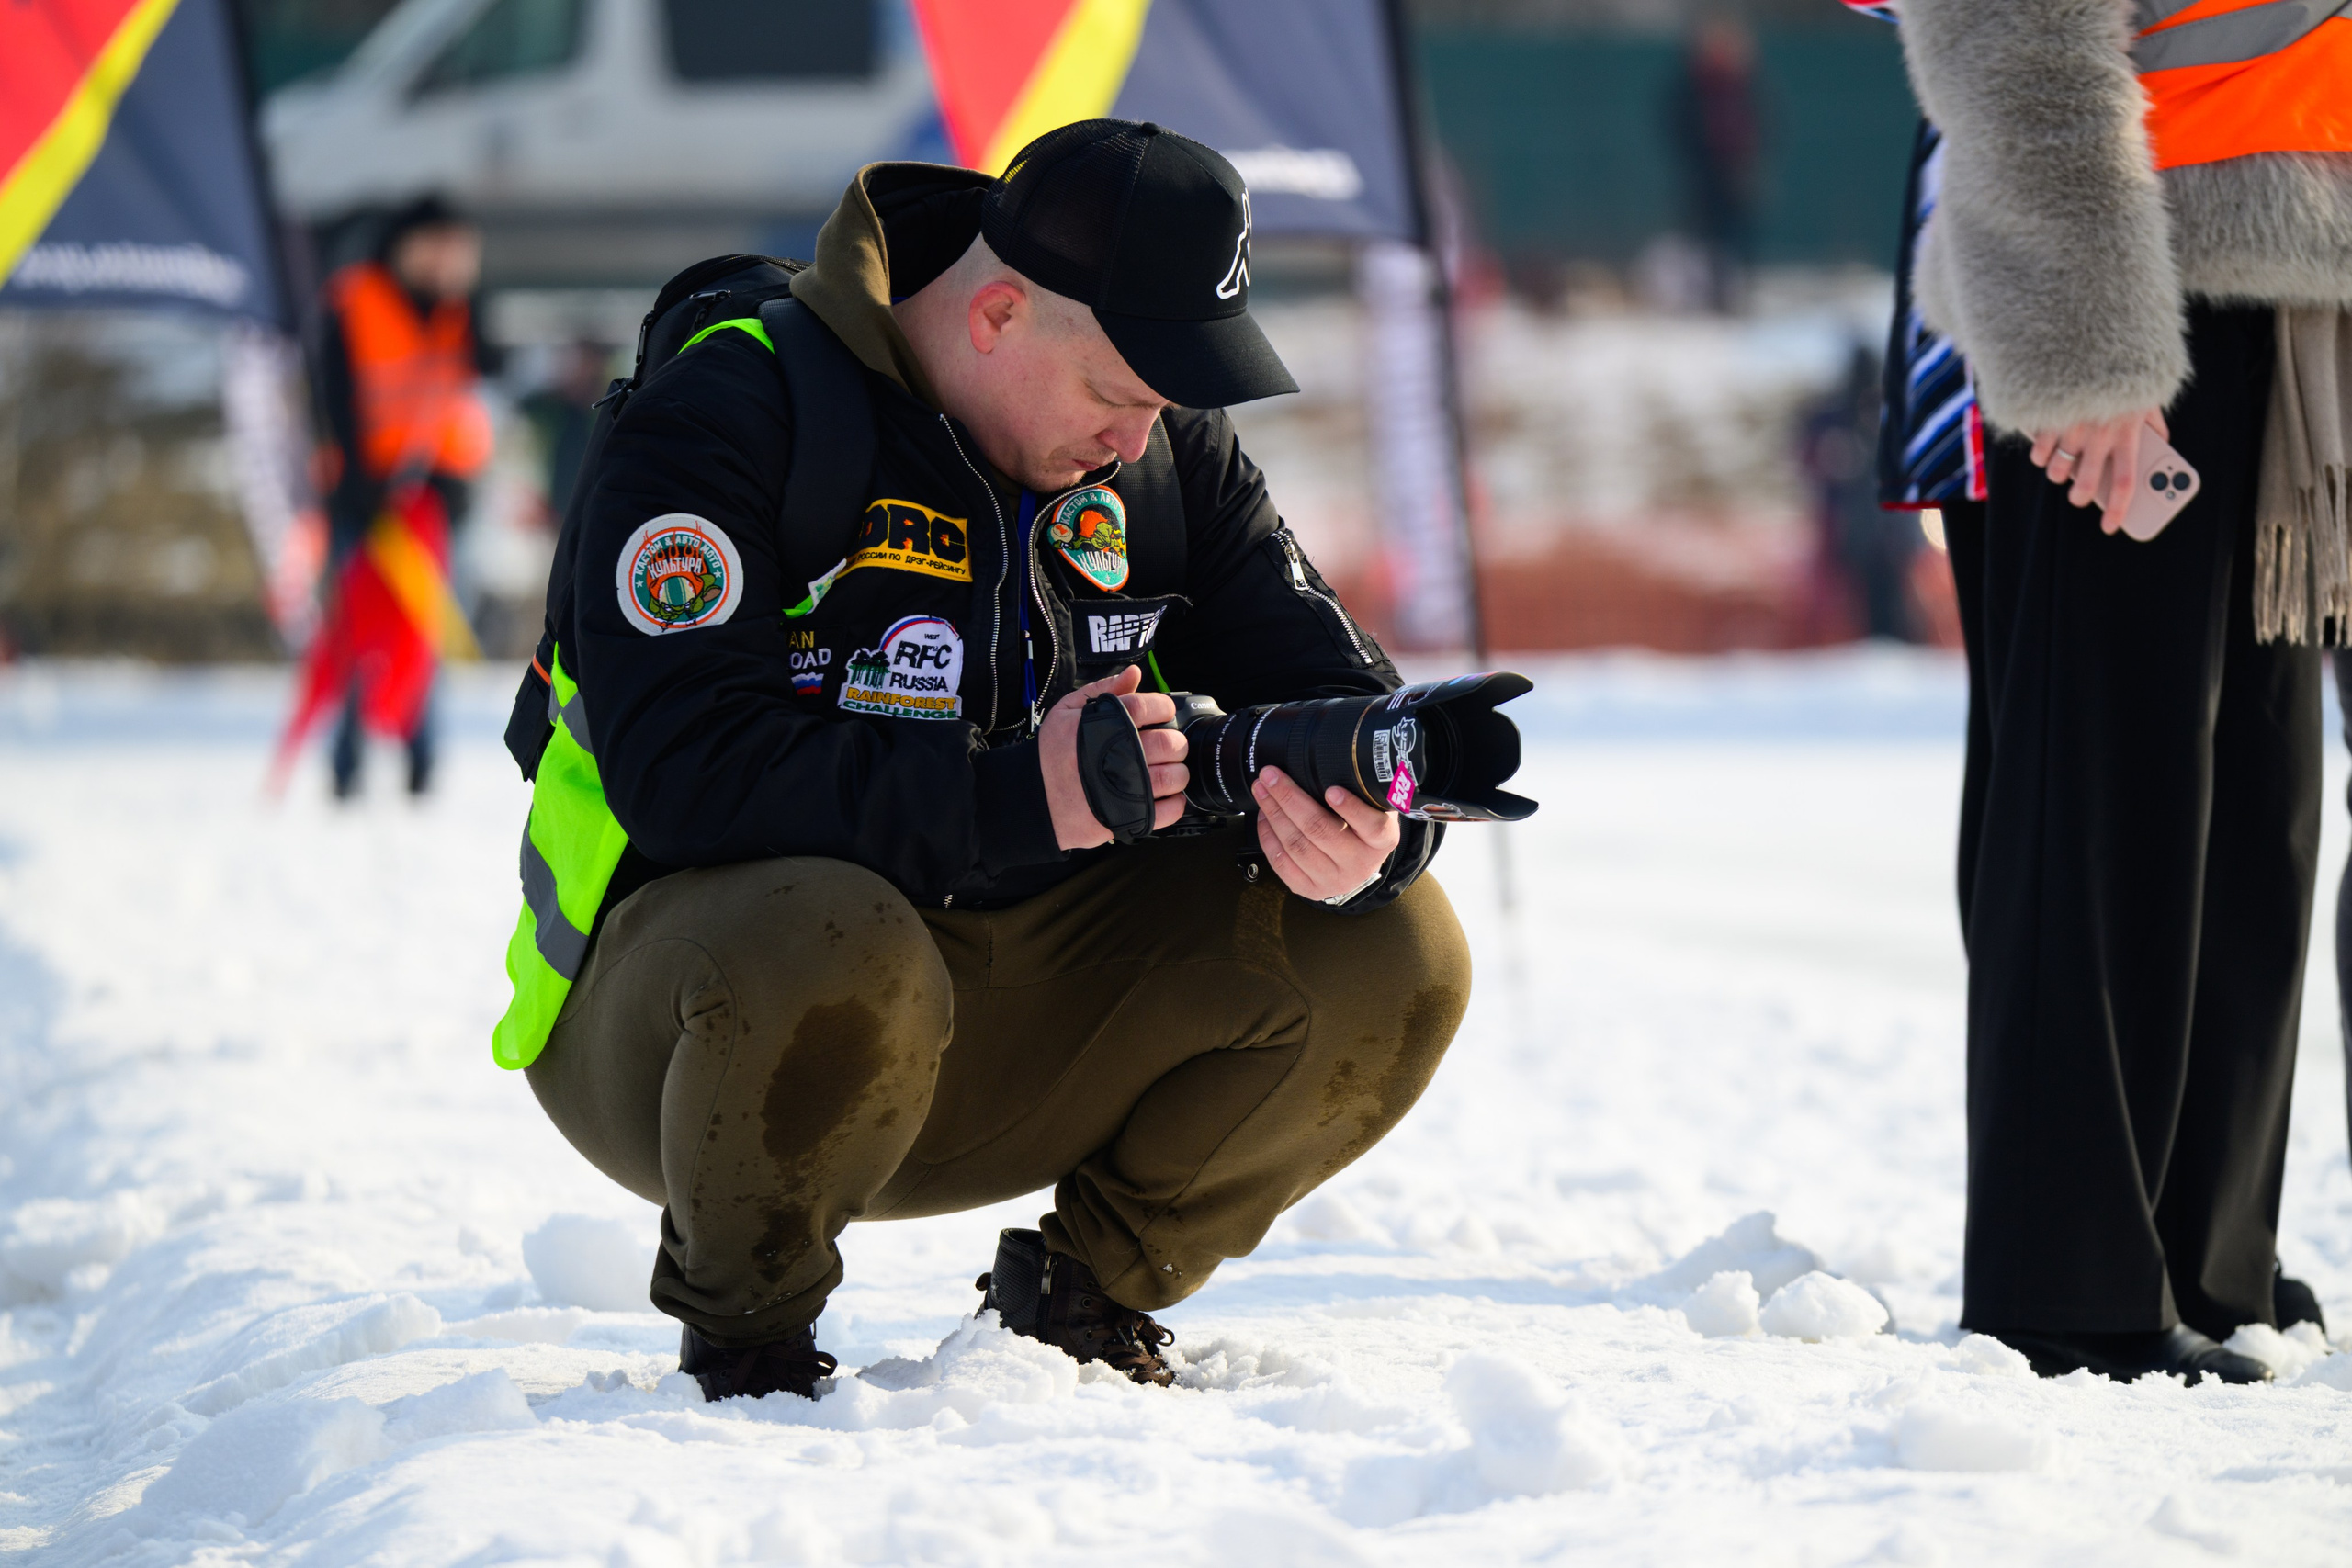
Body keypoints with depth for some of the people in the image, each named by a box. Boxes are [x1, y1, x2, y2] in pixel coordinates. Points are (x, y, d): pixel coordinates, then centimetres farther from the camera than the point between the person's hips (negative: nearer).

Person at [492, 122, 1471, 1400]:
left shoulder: (1164, 453, 2)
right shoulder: (716, 426, -18)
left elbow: (1328, 685, 1)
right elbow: (683, 767, -30)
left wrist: (1363, 829, -24)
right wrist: (1017, 796, -38)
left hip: (1018, 987, 6)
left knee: (1394, 954, -13)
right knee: (837, 955, -41)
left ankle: (1082, 1294, 8)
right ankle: (741, 1333, -11)